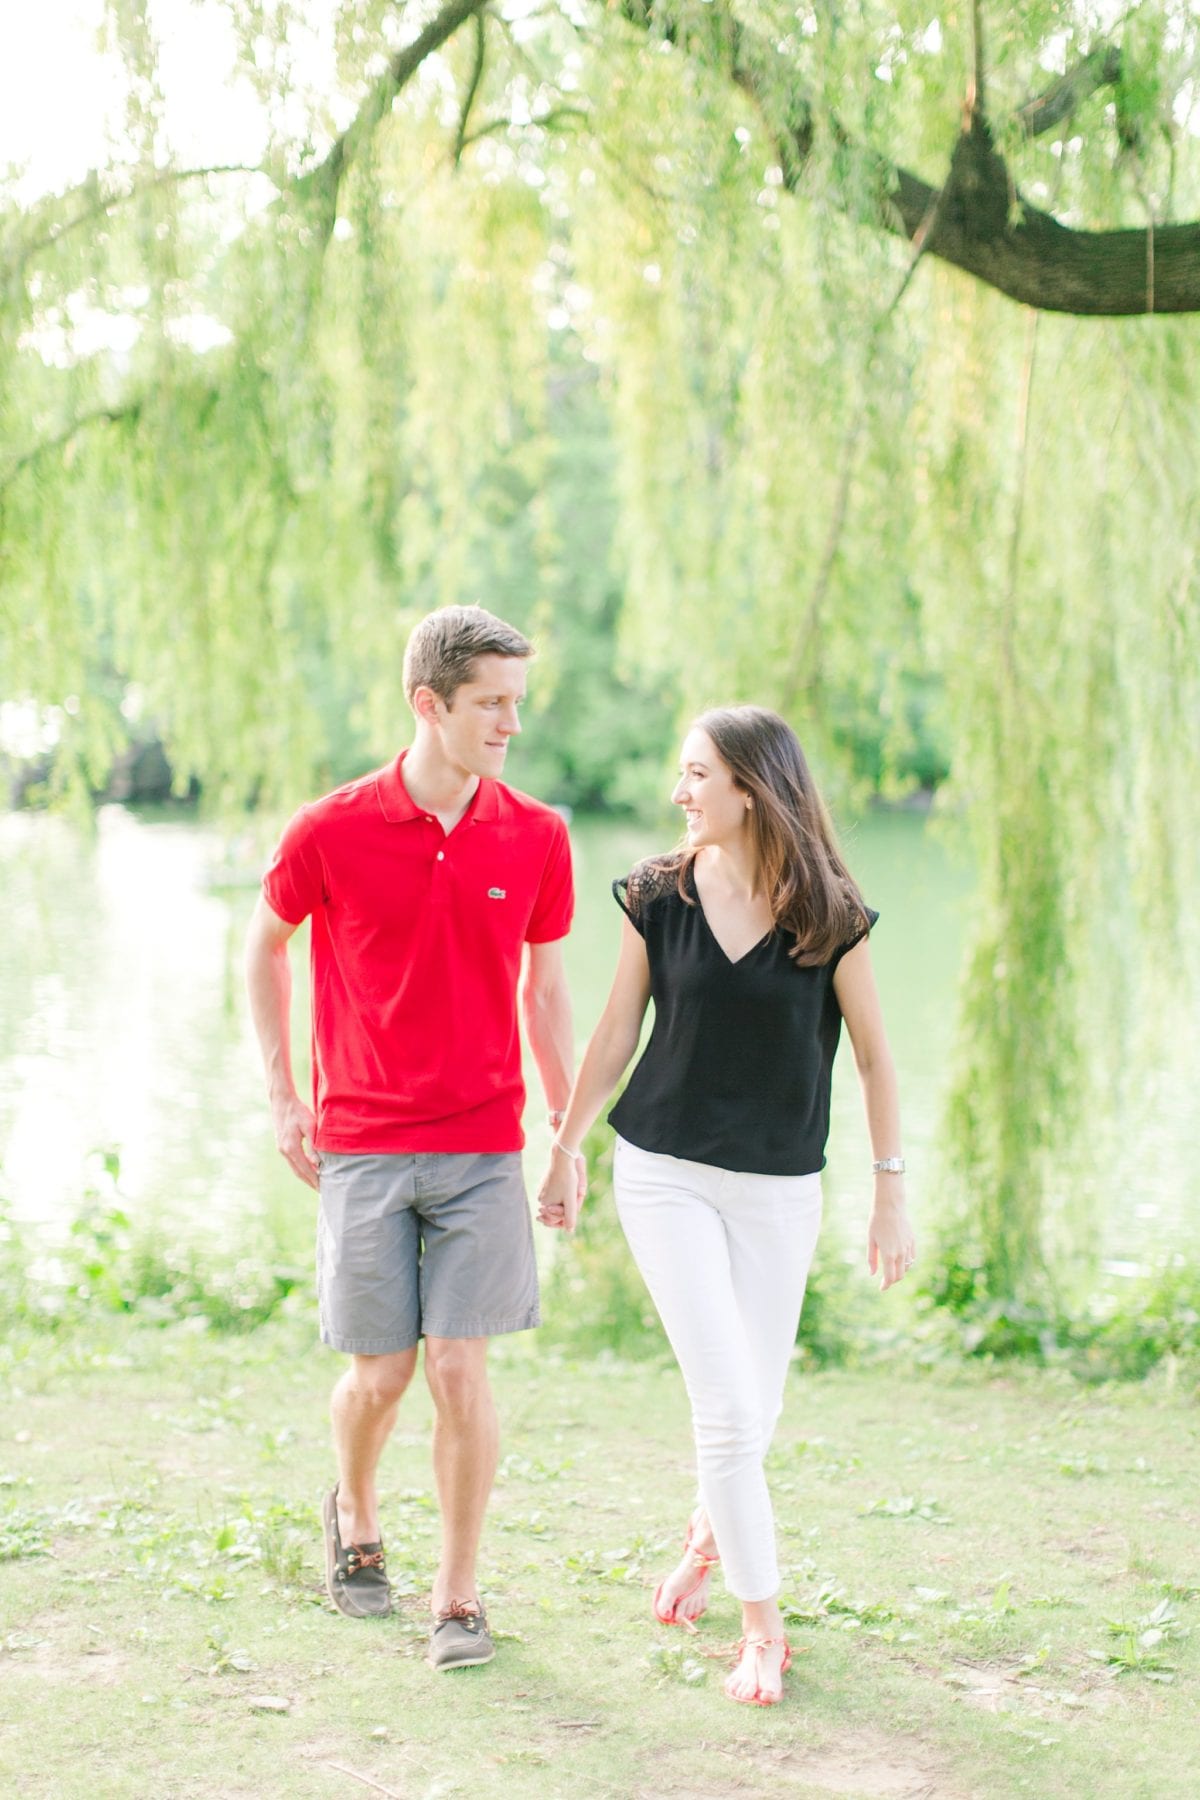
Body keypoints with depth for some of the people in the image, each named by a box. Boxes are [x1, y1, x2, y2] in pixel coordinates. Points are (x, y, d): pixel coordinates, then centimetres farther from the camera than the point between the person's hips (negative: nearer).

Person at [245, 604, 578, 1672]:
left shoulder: (536, 839, 0)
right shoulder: (331, 831, -6)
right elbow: (265, 946, 10)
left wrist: (569, 1134, 9)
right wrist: (282, 1095, 7)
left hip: (483, 1149, 1)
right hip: (360, 1145, -1)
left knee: (461, 1369, -3)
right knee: (378, 1373, 4)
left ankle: (459, 1595, 12)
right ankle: (355, 1513, 37)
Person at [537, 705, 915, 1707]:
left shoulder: (830, 915, -7)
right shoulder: (658, 898, -3)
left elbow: (873, 1058, 1)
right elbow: (615, 1038, 7)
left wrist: (891, 1193, 1)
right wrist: (565, 1152, 12)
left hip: (778, 1188, 1)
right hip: (664, 1173, 0)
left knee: (756, 1411, 9)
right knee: (728, 1405, -8)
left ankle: (711, 1533, 43)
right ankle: (763, 1630, 8)